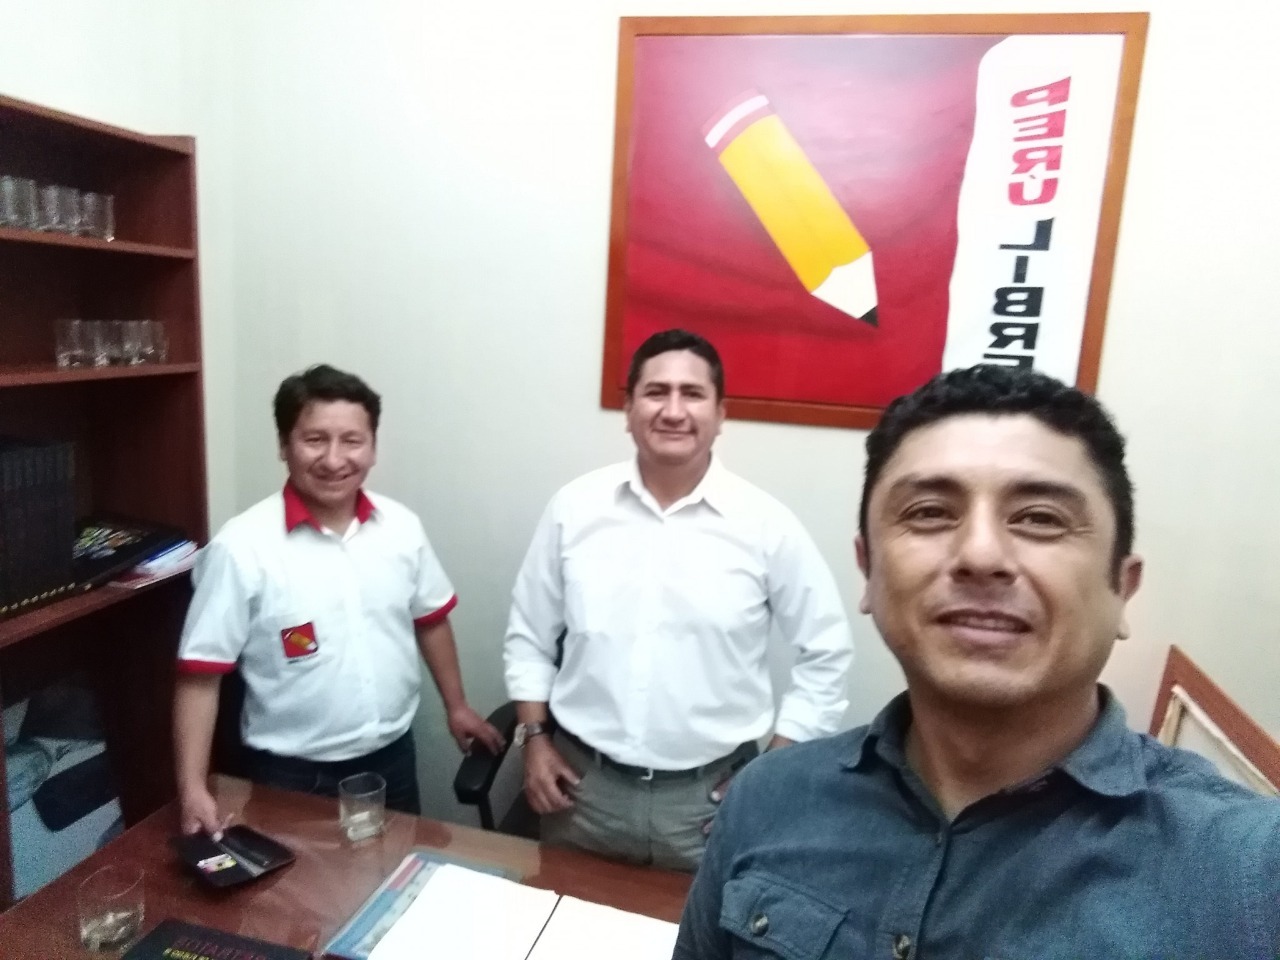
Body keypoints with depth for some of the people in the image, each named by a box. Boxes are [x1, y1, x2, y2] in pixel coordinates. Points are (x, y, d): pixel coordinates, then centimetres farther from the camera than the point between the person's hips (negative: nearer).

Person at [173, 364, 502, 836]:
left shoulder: (401, 526, -6)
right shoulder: (242, 547, -18)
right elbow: (200, 676, -14)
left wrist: (456, 706, 15)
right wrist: (193, 789, -19)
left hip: (391, 756, 4)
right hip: (293, 773, -4)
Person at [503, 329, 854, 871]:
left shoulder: (766, 525, -10)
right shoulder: (574, 507, -4)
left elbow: (826, 653, -1)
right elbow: (529, 636, 7)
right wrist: (535, 739, 1)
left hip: (711, 797, -1)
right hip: (584, 784, 2)